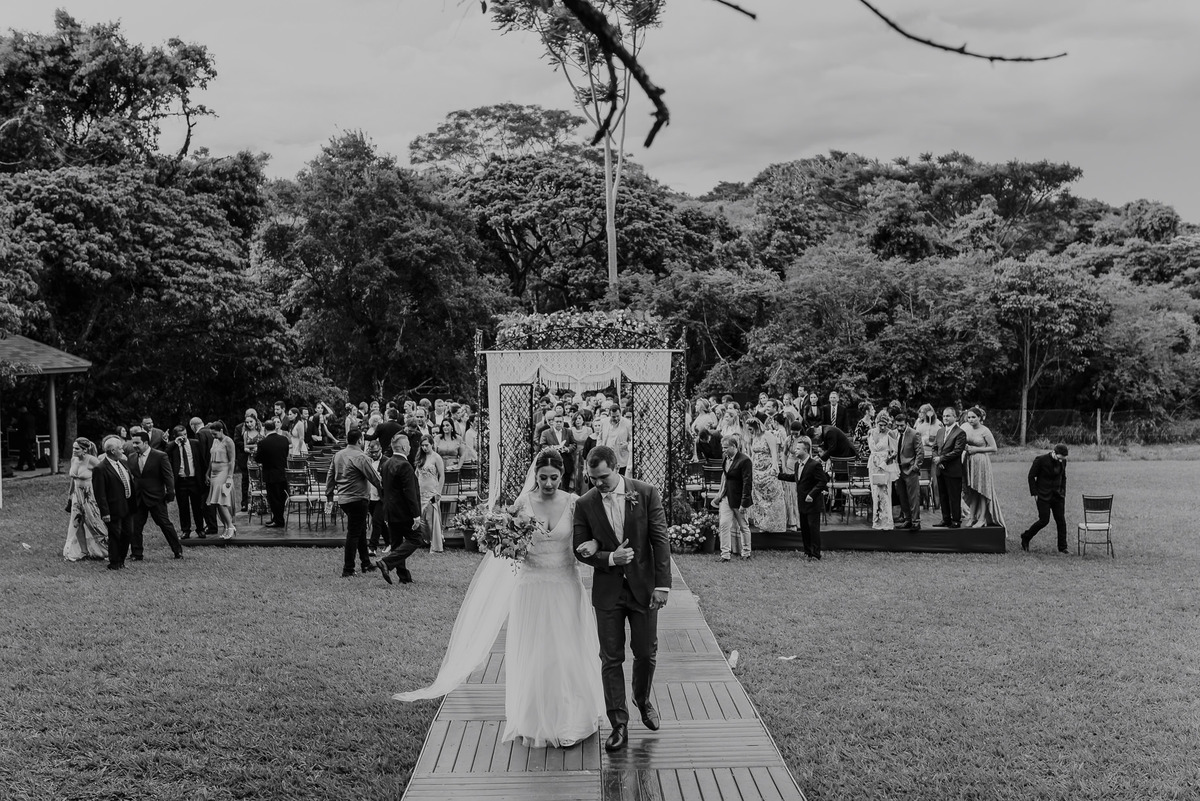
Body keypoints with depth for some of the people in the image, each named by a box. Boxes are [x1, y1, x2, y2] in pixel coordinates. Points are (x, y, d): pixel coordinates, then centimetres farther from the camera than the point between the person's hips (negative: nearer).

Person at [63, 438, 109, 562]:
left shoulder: (92, 460, -18)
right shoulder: (73, 459, 2)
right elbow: (73, 478, 15)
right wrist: (70, 494, 17)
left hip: (90, 496, -6)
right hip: (77, 495, 6)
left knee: (94, 523, 1)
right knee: (77, 524, 8)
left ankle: (107, 550, 15)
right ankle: (78, 552, 19)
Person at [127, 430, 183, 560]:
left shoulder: (160, 456, -7)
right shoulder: (132, 458, 7)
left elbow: (168, 476, -7)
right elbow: (130, 477, 9)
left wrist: (170, 494, -10)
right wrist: (130, 495, 3)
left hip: (156, 498, -4)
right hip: (137, 499, 4)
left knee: (165, 524, 1)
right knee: (135, 527, 3)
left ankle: (178, 551, 13)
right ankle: (136, 554, 13)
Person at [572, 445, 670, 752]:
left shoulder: (646, 494, -7)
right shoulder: (585, 504, -4)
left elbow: (660, 540, -7)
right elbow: (581, 550, 0)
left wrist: (663, 584, -12)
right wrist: (610, 558, -18)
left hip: (643, 587, 0)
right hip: (607, 591, 0)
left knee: (646, 652, 11)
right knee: (611, 658, 2)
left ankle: (643, 700, 39)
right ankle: (619, 725, 10)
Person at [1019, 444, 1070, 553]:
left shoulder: (1062, 461, 0)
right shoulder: (1041, 460, -15)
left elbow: (1063, 478, 15)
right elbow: (1031, 476, -7)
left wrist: (1063, 493, 9)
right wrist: (1034, 493, -9)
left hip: (1057, 495, 5)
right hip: (1043, 496, -5)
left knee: (1061, 521, 0)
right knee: (1044, 521, -8)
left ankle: (1062, 548, 7)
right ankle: (1025, 538, 13)